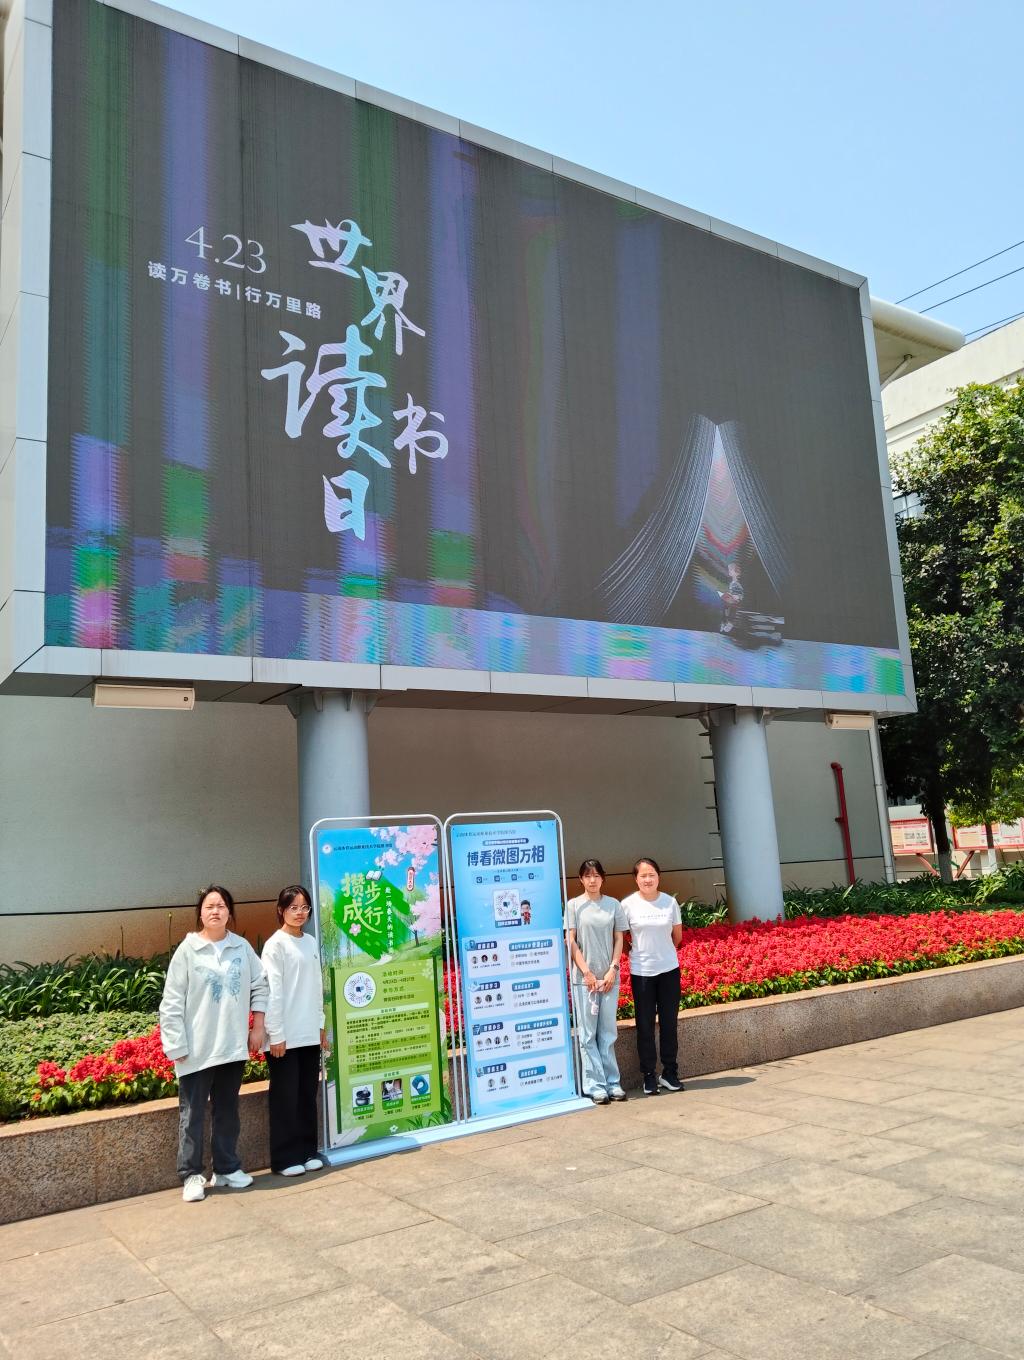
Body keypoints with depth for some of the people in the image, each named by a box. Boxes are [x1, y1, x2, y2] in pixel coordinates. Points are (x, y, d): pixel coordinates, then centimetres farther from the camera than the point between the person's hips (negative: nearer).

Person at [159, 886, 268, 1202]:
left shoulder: (242, 947, 1)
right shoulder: (188, 950, -9)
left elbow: (260, 987, 9)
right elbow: (172, 1004, -8)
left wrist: (257, 1028, 5)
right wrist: (177, 1046, -11)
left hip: (233, 1046, 3)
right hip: (197, 1051, -3)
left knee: (228, 1111, 15)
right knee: (192, 1114, 6)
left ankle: (227, 1168, 28)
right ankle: (191, 1175, 18)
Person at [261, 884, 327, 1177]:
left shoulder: (311, 942, 9)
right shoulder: (275, 945, -10)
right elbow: (272, 992, -12)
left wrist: (320, 1024, 14)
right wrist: (276, 1034, -14)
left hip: (309, 1034, 6)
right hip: (285, 1035, -6)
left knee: (308, 1095, 12)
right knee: (285, 1097, 2)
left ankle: (307, 1152, 22)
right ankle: (285, 1158, 11)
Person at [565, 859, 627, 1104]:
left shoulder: (613, 905, 5)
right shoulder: (574, 905, -1)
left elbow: (618, 939, 8)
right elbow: (571, 942, -3)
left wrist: (613, 969, -4)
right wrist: (587, 972, -9)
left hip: (609, 976, 2)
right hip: (584, 976, -2)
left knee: (608, 1032, 8)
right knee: (588, 1033, 1)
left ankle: (612, 1082, 14)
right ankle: (595, 1085, 6)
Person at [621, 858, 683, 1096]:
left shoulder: (670, 902, -2)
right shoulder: (628, 904, -8)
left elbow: (677, 936, 9)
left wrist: (661, 950, 10)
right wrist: (637, 952, -1)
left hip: (669, 969, 2)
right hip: (641, 971, -2)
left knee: (669, 1023, 9)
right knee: (644, 1025, 4)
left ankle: (670, 1073, 21)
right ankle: (649, 1076, 15)